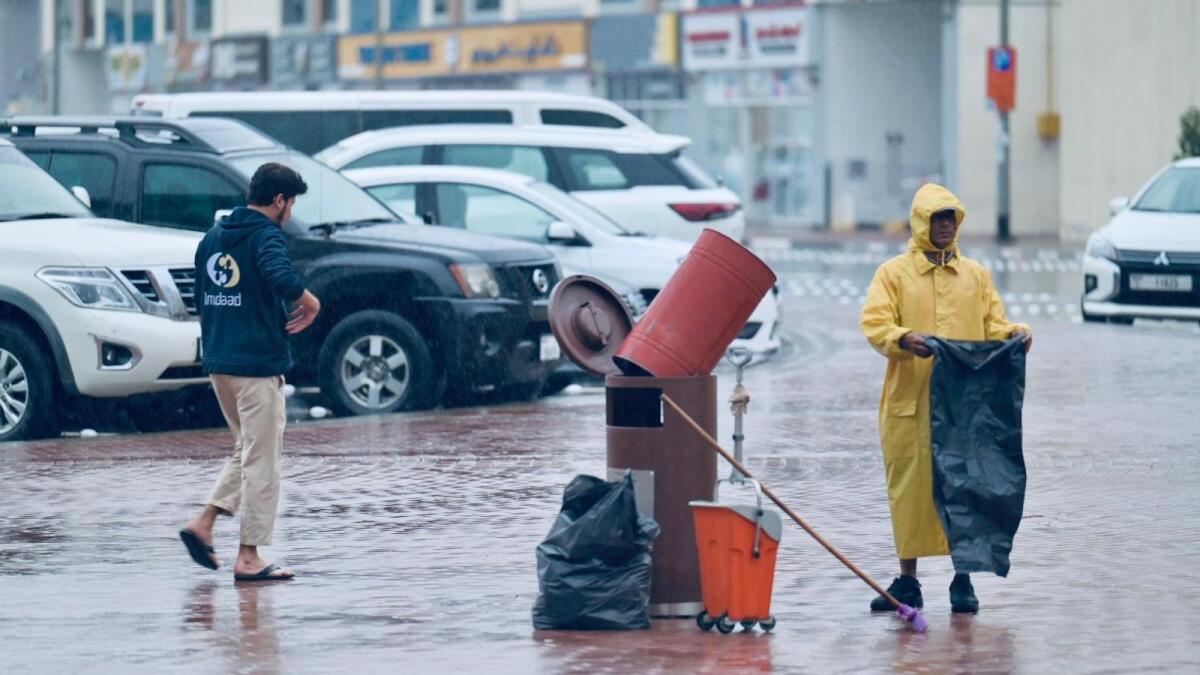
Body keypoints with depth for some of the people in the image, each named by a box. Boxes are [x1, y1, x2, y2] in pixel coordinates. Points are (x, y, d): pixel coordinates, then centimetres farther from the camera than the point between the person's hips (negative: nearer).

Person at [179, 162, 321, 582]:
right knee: (261, 461, -1)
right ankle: (249, 559, 1)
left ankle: (203, 523, 8)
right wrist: (310, 303, -14)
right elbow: (281, 276, -31)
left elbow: (201, 300, 18)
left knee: (247, 451, 21)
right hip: (258, 363, -8)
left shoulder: (213, 237, 14)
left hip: (217, 362, 8)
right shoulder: (266, 236, -11)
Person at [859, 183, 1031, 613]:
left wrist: (1015, 334, -9)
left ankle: (962, 581, 9)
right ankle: (907, 581, 10)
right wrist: (904, 339, -25)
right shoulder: (893, 273, 6)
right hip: (910, 401, -2)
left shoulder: (976, 275, 15)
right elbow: (874, 324, -5)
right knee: (910, 486, 1)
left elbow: (993, 324, 14)